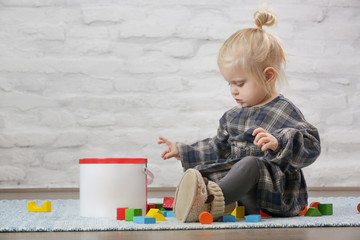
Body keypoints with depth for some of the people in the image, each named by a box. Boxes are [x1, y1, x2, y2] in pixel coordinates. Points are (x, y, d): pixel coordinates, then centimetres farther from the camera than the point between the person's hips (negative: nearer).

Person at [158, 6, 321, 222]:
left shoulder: (284, 111, -7)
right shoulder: (234, 116, 18)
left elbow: (310, 147, -18)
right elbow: (218, 149, 32)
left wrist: (278, 143, -36)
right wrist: (182, 151, 29)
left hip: (277, 188, -9)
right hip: (242, 191, 9)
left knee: (250, 164, -37)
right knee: (200, 171, -6)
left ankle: (211, 198, -60)